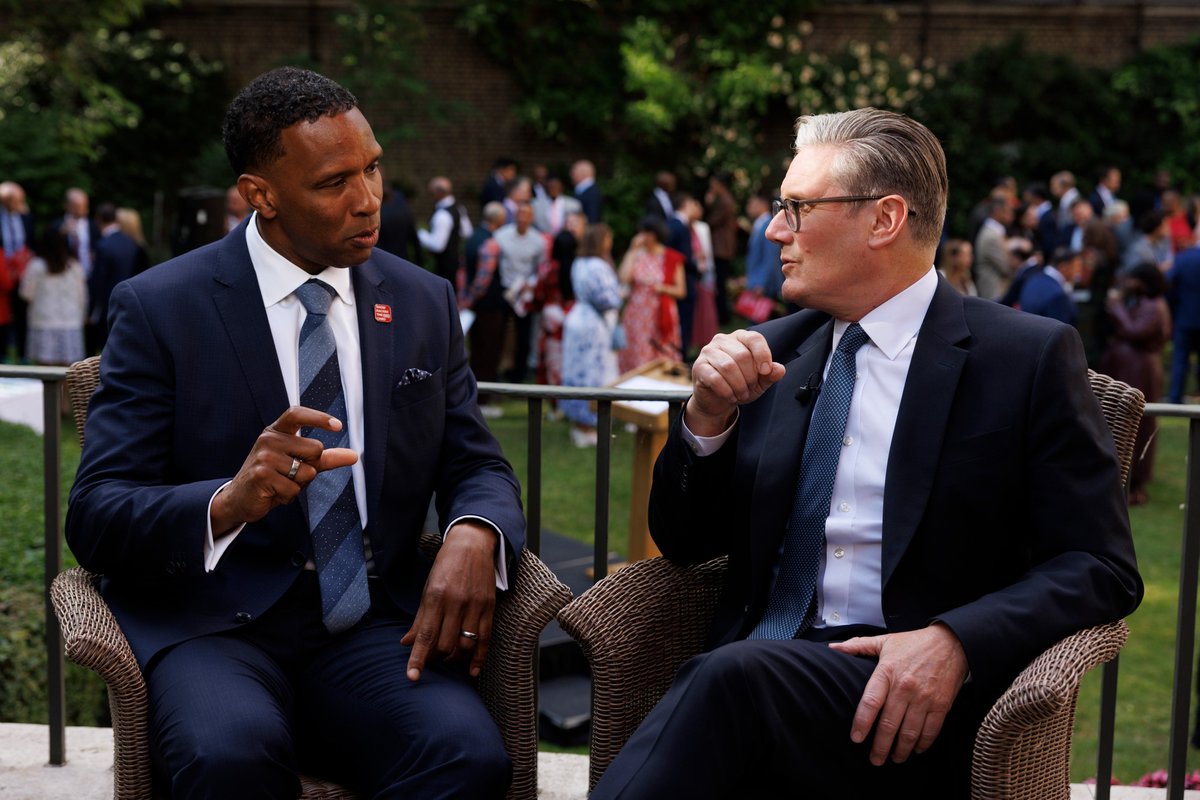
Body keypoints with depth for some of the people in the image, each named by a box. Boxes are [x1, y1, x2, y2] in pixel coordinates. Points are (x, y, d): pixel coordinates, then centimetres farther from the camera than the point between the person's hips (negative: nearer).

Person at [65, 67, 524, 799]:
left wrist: (475, 536, -14)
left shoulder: (424, 303, 11)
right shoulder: (159, 309, -2)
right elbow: (95, 518, -6)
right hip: (213, 622, -2)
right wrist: (228, 503, -28)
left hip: (374, 624, 3)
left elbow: (479, 468, 12)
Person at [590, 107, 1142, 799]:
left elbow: (1102, 567, -3)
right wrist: (709, 416, -1)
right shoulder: (775, 351, 15)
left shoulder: (1031, 356, 1)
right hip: (751, 668, 4)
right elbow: (685, 543, 18)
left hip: (903, 708, -3)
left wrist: (953, 641, -20)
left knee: (738, 675, -35)